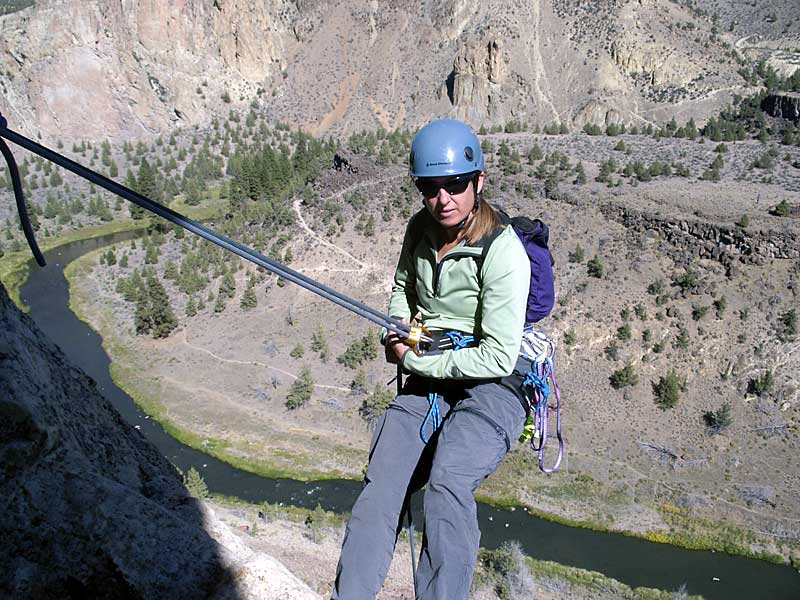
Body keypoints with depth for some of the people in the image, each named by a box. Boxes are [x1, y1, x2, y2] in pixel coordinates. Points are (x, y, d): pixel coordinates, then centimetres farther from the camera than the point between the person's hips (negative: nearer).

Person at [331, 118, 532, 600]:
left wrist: (415, 361, -11)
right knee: (379, 488, -16)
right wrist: (398, 331, 7)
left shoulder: (503, 252, -16)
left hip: (494, 385, -5)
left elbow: (498, 357, -18)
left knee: (447, 485, -31)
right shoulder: (421, 229, 5)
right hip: (426, 380, 5)